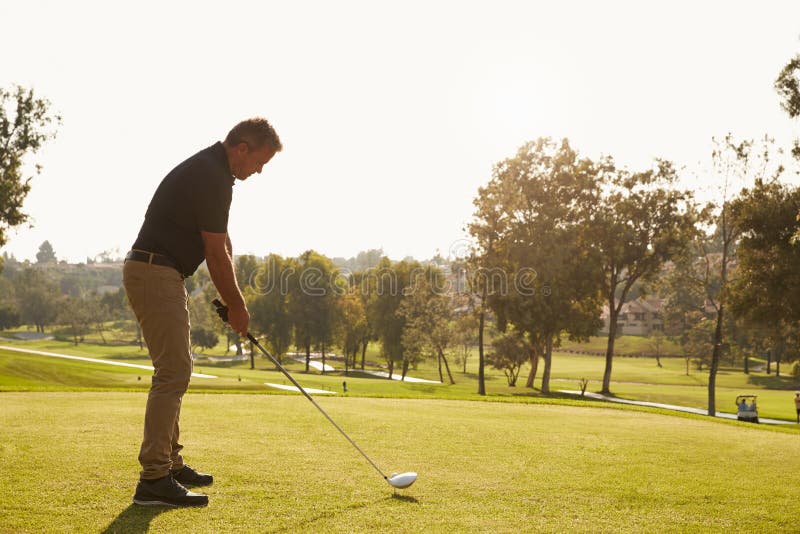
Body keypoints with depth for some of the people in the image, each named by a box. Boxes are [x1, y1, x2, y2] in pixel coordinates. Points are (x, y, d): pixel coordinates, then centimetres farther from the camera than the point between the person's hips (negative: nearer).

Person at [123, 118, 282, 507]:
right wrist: (236, 305, -1)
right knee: (173, 373, -12)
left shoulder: (209, 169, 16)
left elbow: (221, 244, 17)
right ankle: (153, 479, -11)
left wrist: (234, 299, 12)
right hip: (156, 274, -11)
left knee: (175, 370, 15)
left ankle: (169, 463, 23)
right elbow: (216, 254, -13)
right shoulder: (212, 177, -17)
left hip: (157, 274, 11)